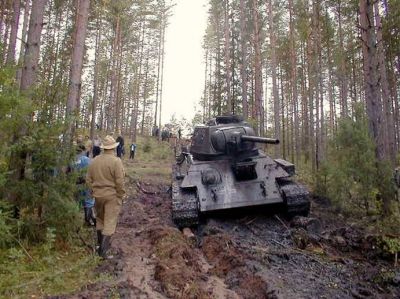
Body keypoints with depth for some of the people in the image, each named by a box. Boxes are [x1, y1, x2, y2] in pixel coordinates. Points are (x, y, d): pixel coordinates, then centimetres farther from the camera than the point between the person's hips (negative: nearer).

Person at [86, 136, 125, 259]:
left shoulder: (94, 160, 2)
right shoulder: (116, 161, -16)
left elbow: (88, 179, 7)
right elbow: (119, 181, -17)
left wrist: (94, 190, 16)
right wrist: (121, 195, -6)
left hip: (98, 195, 6)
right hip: (112, 196, -6)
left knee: (100, 220, 22)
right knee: (110, 223, 1)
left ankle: (101, 243, 35)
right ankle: (103, 250, 0)